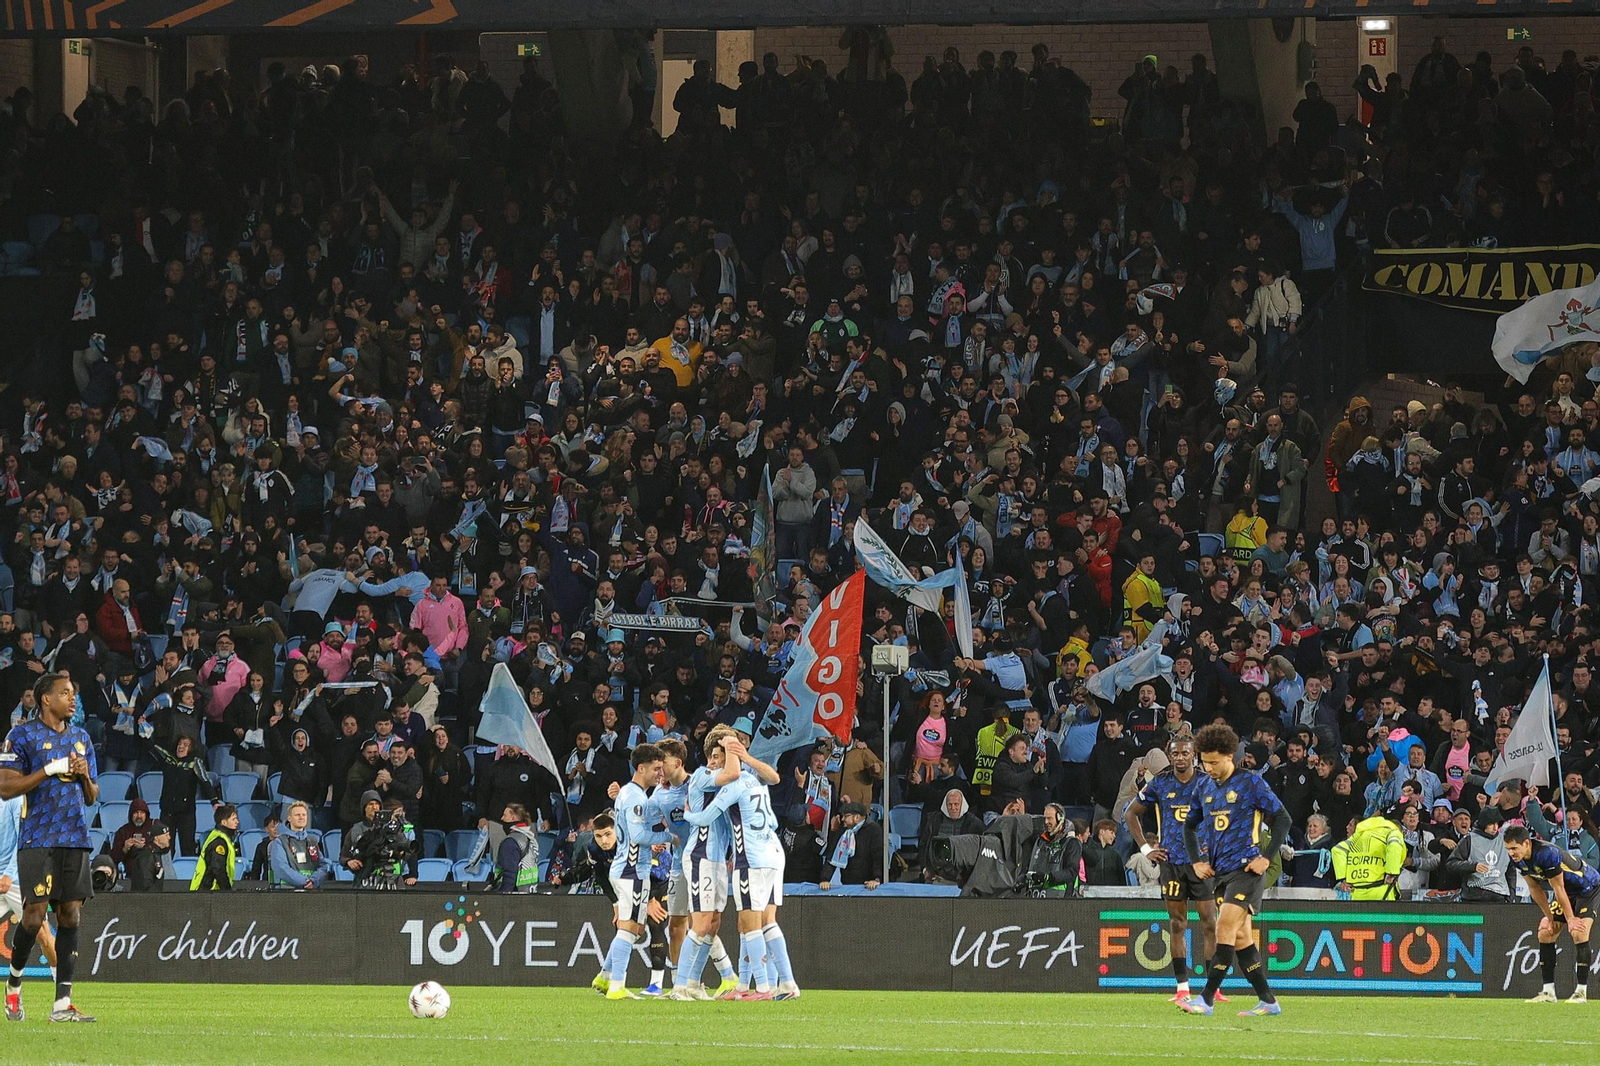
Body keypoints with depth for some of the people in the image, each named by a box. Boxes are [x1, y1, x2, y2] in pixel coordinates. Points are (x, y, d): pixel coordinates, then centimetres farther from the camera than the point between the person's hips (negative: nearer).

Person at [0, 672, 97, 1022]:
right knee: (34, 915, -10)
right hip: (38, 839, -5)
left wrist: (85, 776, -1)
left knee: (71, 915, -1)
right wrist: (51, 770, -15)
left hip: (75, 840, 5)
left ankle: (62, 1003, -1)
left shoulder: (81, 738, 17)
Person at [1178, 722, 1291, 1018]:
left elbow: (1282, 818, -5)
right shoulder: (1206, 788, 12)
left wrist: (1267, 858, -11)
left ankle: (1206, 999, -18)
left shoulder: (1250, 782, -6)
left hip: (1246, 868, -7)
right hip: (1220, 871, 7)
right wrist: (1198, 861, 14)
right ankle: (1268, 1001, 12)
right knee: (1241, 936, 7)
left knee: (1226, 927, -16)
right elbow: (1190, 825, 26)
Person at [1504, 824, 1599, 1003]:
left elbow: (1558, 889, -28)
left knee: (1579, 933, -22)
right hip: (1567, 892, 8)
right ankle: (1548, 992, 3)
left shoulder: (1547, 854, -36)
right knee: (1545, 933, 0)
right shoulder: (1518, 859, -12)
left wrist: (1571, 919, -20)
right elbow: (1535, 888, 1)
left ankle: (1581, 991, -17)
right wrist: (1549, 916, 2)